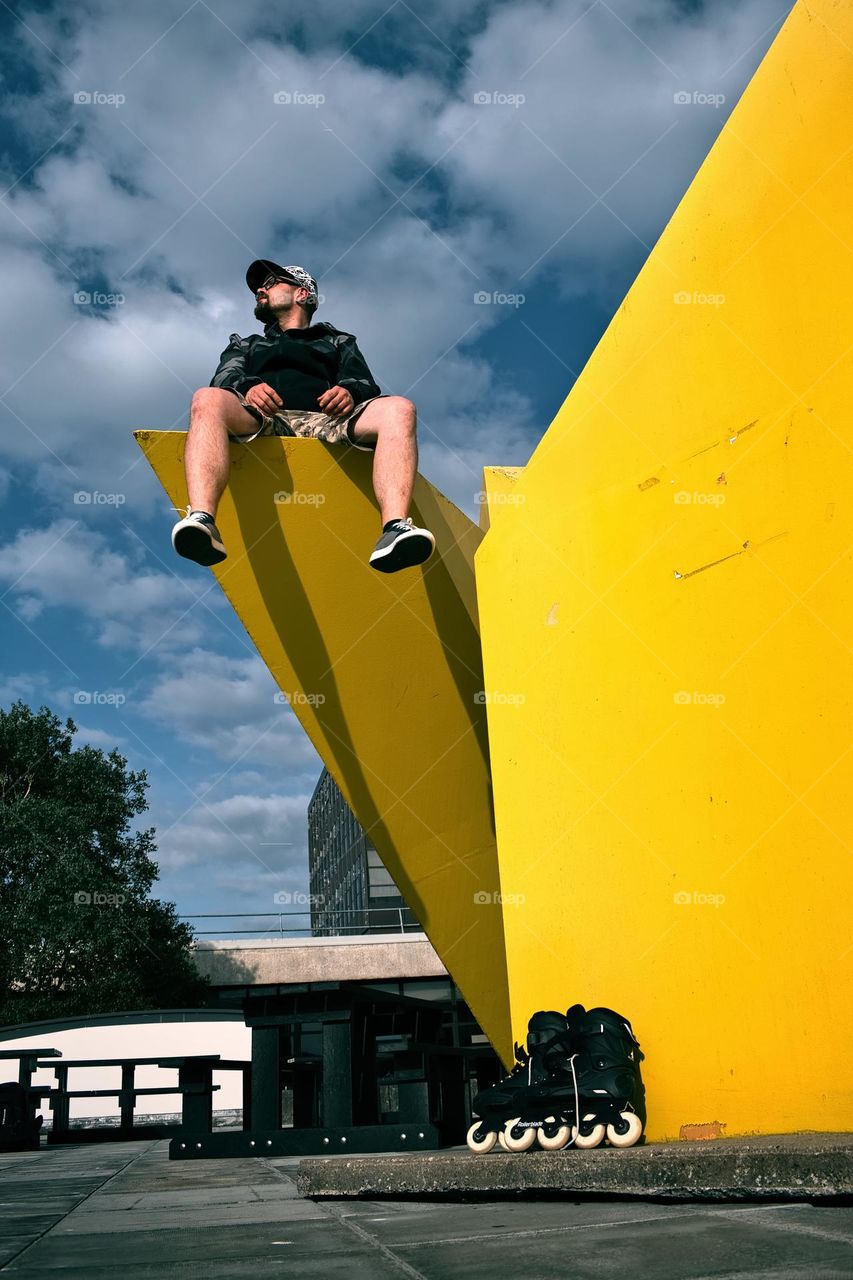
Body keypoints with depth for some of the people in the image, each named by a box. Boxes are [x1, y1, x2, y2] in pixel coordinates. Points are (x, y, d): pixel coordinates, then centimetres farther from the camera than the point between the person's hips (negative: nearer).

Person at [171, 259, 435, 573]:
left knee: (399, 409, -29)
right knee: (207, 399, -34)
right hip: (261, 420, 0)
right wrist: (246, 389, -9)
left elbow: (365, 384, 19)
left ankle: (395, 529, -50)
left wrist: (351, 391, -9)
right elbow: (225, 379, 18)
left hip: (326, 419, 0)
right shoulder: (245, 345, 40)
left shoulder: (339, 342, 38)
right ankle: (202, 520, -55)